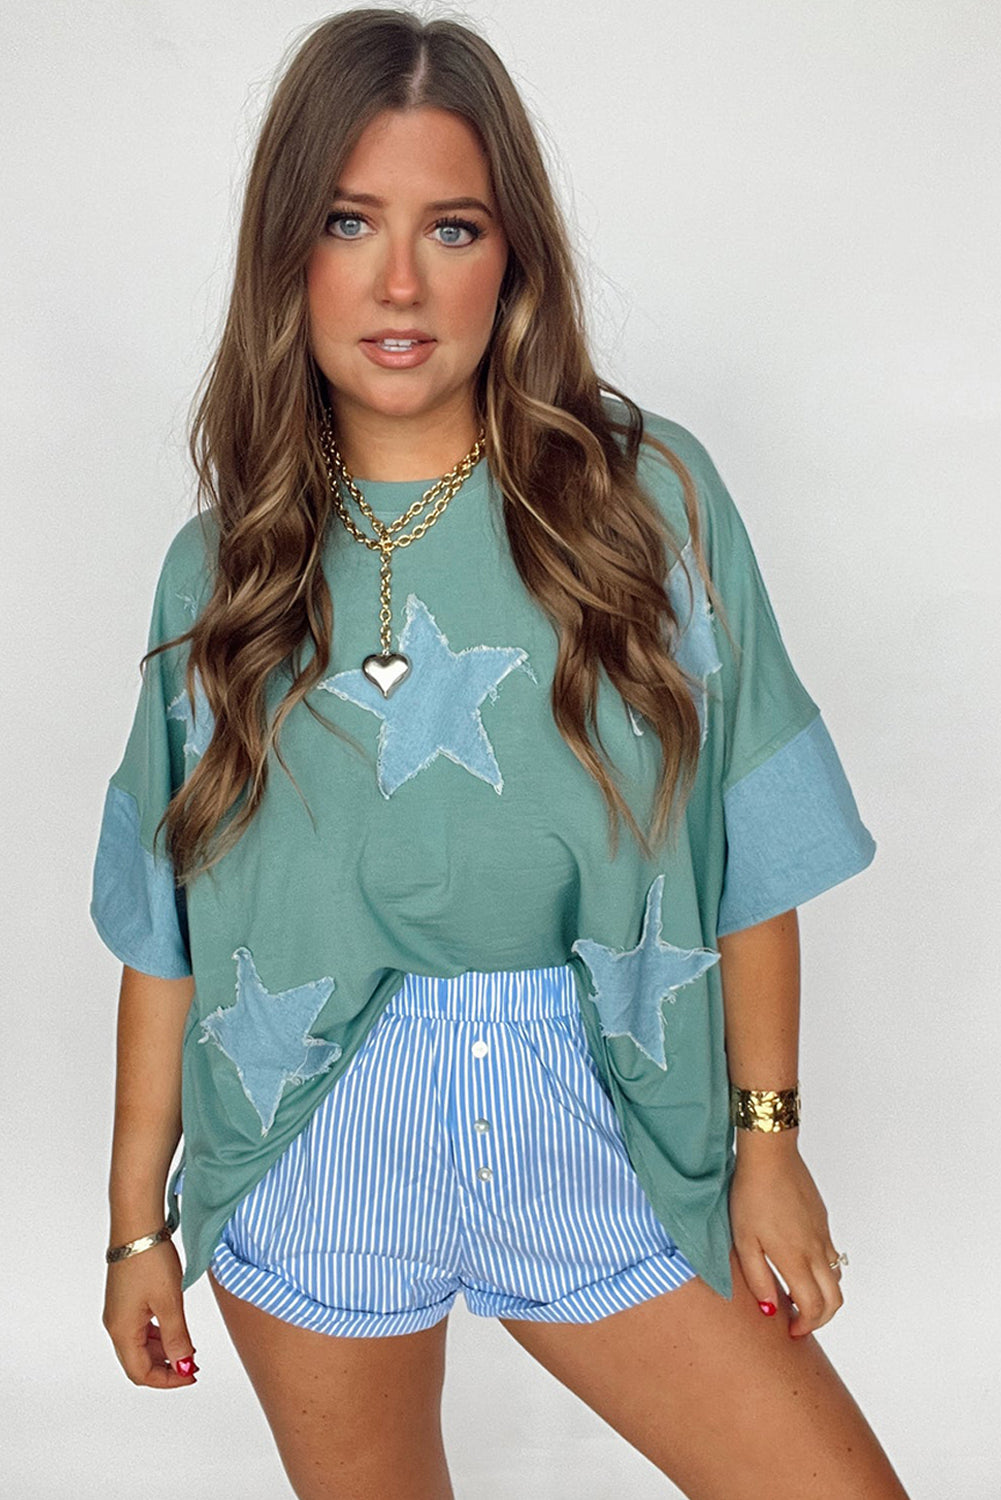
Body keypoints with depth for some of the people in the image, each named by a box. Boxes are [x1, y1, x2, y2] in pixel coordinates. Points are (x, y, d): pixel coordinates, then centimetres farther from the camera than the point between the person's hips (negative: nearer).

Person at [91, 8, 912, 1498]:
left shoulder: (649, 496, -4)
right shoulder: (222, 563, 0)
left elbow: (749, 849, -1)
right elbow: (168, 926, 2)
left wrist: (769, 1139, -1)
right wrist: (139, 1218, 5)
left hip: (598, 1137, 0)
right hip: (314, 1164, 1)